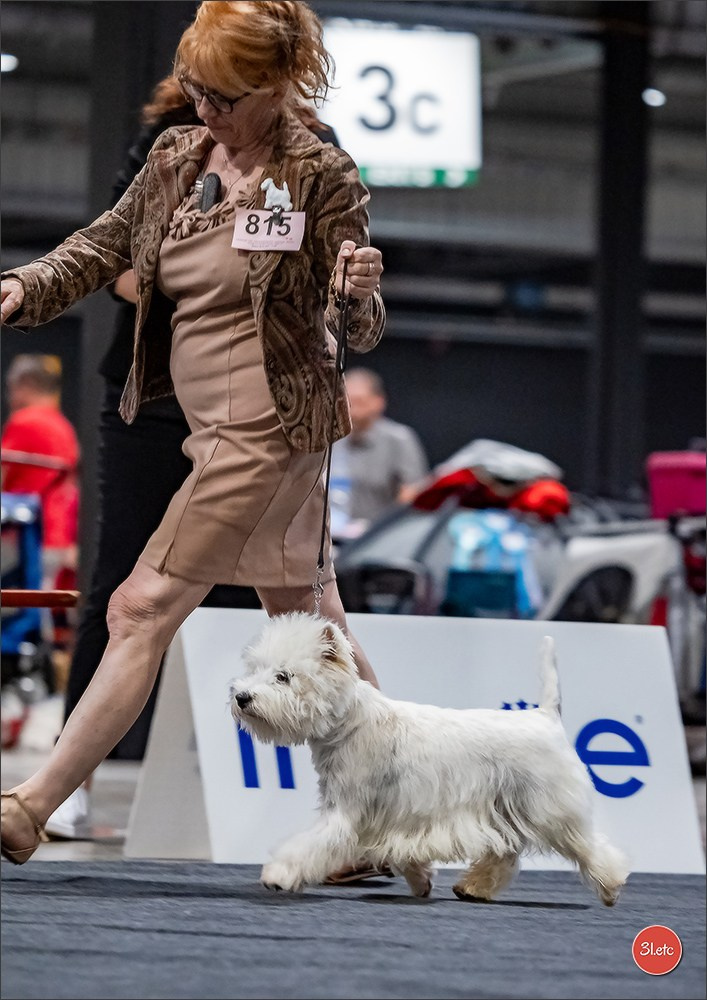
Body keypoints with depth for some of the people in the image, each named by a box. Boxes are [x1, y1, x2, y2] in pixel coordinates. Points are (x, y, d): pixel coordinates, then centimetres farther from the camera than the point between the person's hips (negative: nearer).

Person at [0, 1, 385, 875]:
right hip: (214, 429, 8)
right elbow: (105, 245, 16)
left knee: (143, 609, -10)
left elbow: (358, 333, -9)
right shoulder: (177, 157, 7)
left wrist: (359, 295, -32)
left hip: (264, 429, -8)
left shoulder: (322, 178, -11)